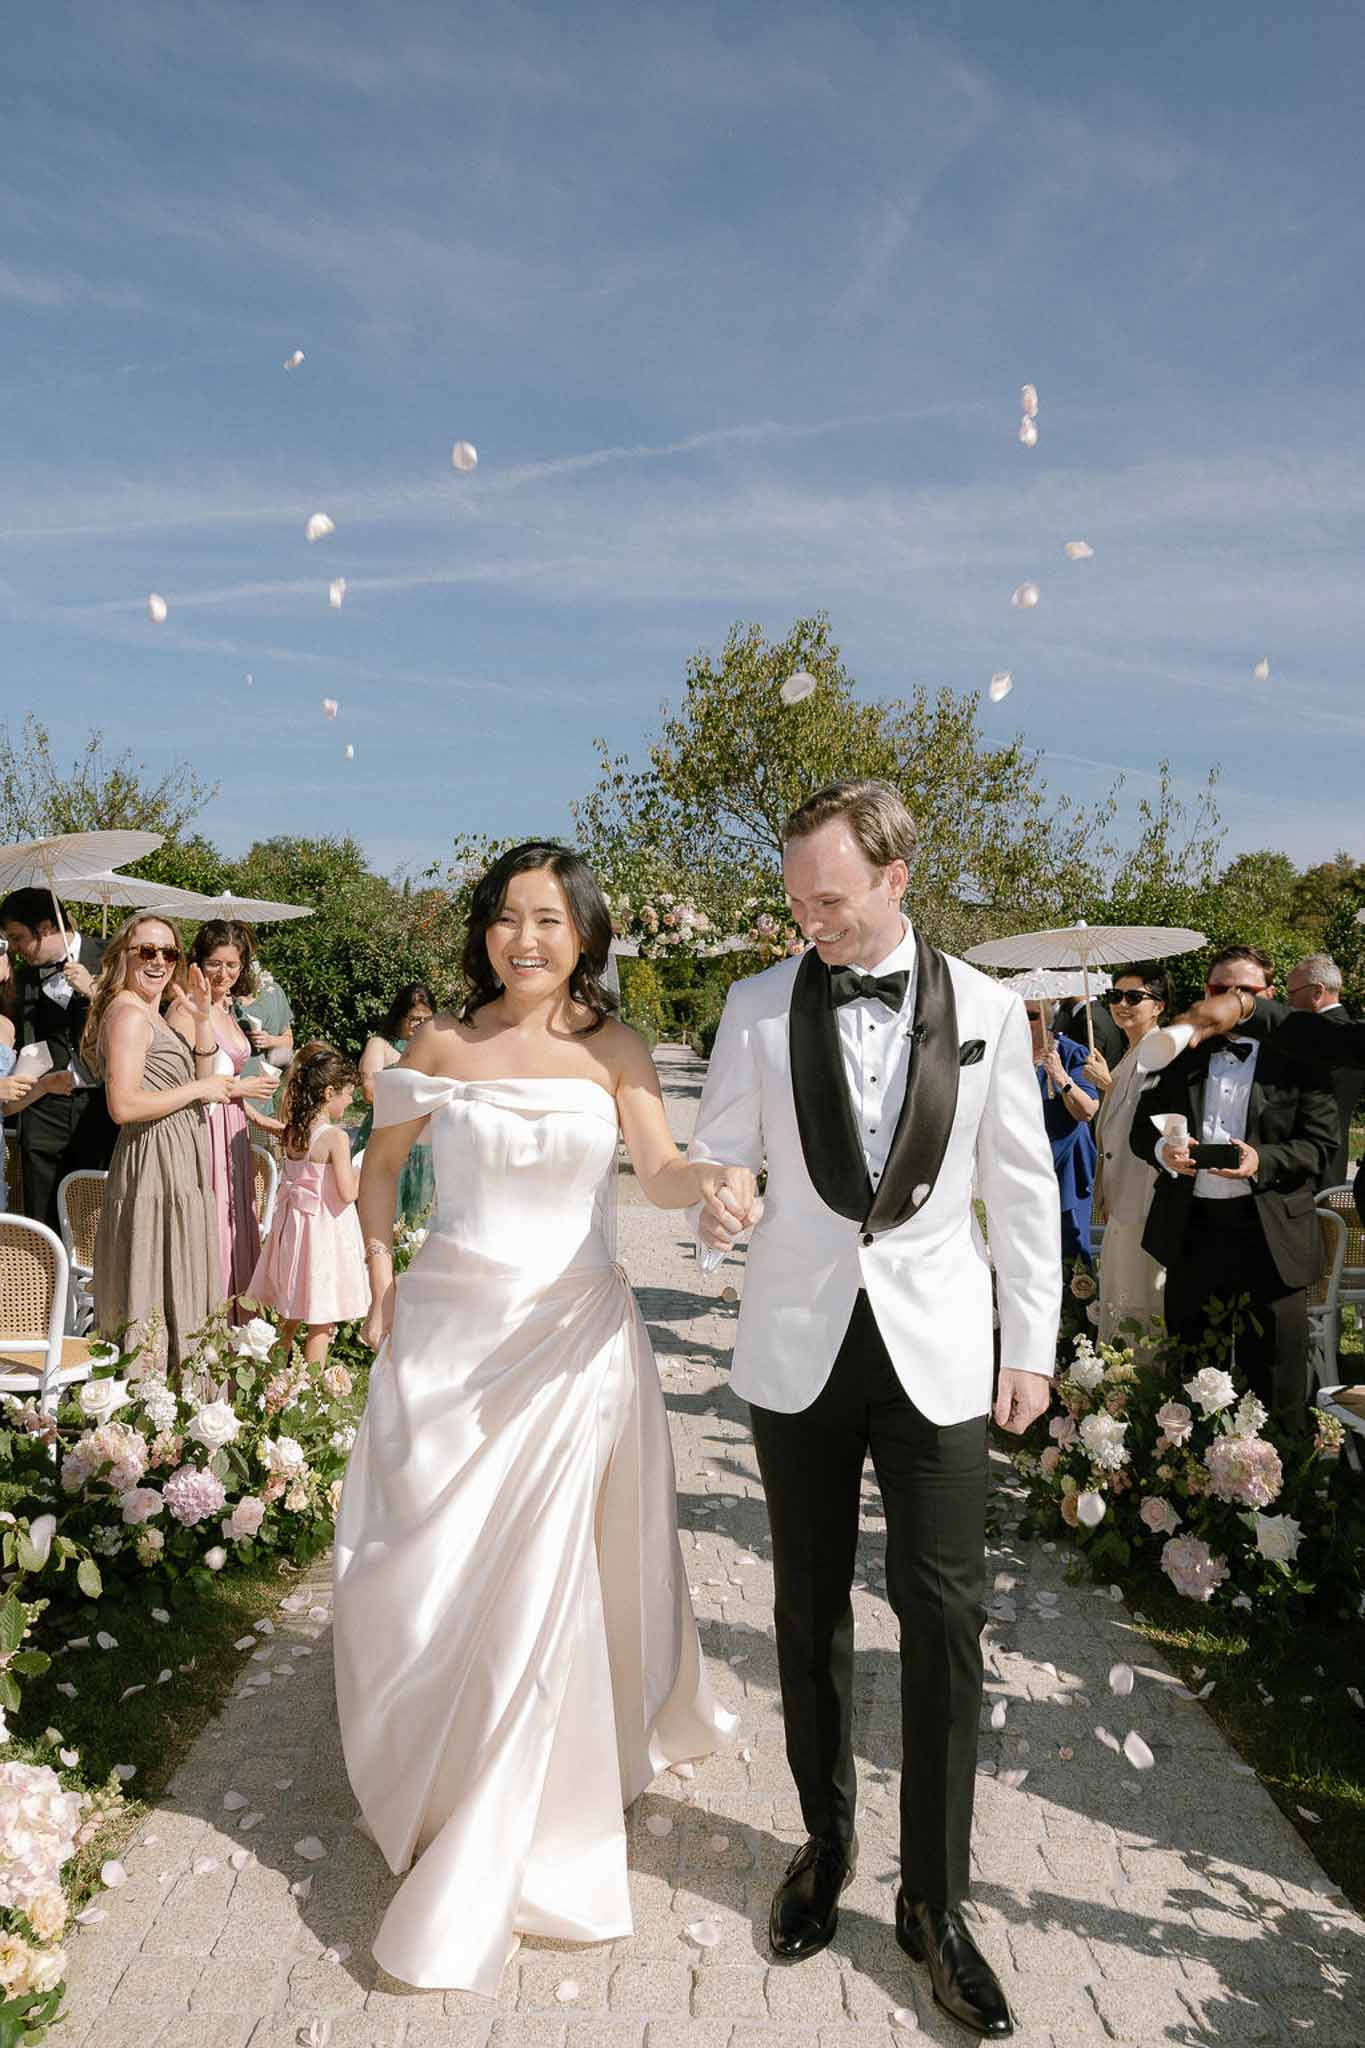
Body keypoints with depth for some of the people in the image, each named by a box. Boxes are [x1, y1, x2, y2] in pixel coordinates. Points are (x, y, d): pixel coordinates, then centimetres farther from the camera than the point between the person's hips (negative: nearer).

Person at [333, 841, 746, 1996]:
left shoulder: (613, 1051, -2)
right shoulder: (443, 1044, 0)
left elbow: (659, 1171, -14)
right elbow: (382, 1161, 13)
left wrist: (710, 1184, -36)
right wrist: (382, 1280, 5)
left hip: (574, 1337, -1)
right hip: (448, 1330, 2)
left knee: (544, 1576, 2)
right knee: (418, 1570, 10)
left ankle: (500, 1849, 24)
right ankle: (434, 1775, 43)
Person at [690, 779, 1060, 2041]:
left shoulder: (985, 1009, -1)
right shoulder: (760, 1006, -2)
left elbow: (1021, 1189, 4)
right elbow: (720, 1149, 4)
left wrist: (1034, 1346, 4)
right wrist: (713, 1202, -19)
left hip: (937, 1353, 0)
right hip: (800, 1346, 1)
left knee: (945, 1619, 2)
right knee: (811, 1613, 14)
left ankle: (935, 1901, 21)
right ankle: (826, 1842, 36)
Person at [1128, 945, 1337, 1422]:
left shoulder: (1298, 1057, 0)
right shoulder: (1180, 1055, 10)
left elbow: (1320, 1143, -4)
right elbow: (1141, 1128, 10)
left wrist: (1263, 1161, -22)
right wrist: (1163, 1149, -13)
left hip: (1270, 1234, -3)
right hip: (1192, 1228, 3)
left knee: (1273, 1373, 5)